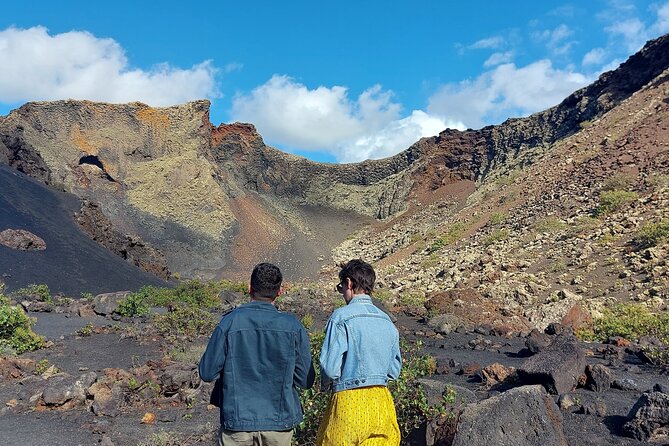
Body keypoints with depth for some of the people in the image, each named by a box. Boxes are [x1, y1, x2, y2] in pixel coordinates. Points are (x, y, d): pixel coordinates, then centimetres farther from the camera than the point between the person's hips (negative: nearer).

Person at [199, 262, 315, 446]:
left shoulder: (230, 322, -11)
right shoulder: (293, 326, -9)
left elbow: (207, 372, -5)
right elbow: (305, 380, -4)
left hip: (237, 419, -1)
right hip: (280, 420, 1)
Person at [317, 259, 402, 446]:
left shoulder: (341, 317, -11)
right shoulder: (387, 321, 6)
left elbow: (330, 368, -14)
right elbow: (394, 370, 11)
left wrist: (325, 383, 6)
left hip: (349, 401, -5)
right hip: (381, 400, 6)